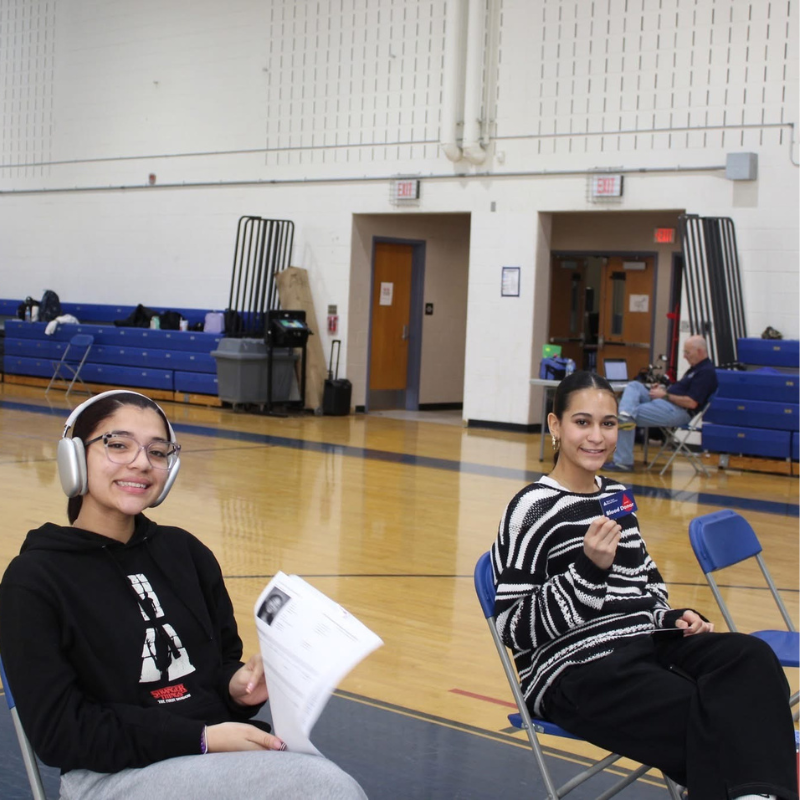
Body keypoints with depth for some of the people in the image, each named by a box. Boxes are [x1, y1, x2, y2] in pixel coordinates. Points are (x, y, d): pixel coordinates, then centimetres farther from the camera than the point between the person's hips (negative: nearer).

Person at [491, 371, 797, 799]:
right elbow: (514, 627, -13)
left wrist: (673, 618, 5)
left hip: (644, 643, 7)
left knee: (751, 657, -23)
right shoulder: (532, 508, -9)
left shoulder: (615, 495, 14)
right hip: (577, 671, -7)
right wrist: (589, 569, -23)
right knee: (714, 722, -29)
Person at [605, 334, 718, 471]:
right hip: (666, 403, 11)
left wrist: (665, 395, -13)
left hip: (678, 411, -11)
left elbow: (691, 403, -21)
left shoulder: (706, 372, -15)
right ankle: (626, 414, -27)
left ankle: (623, 462, -11)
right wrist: (665, 389, 7)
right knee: (633, 386, 4)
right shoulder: (696, 367, 19)